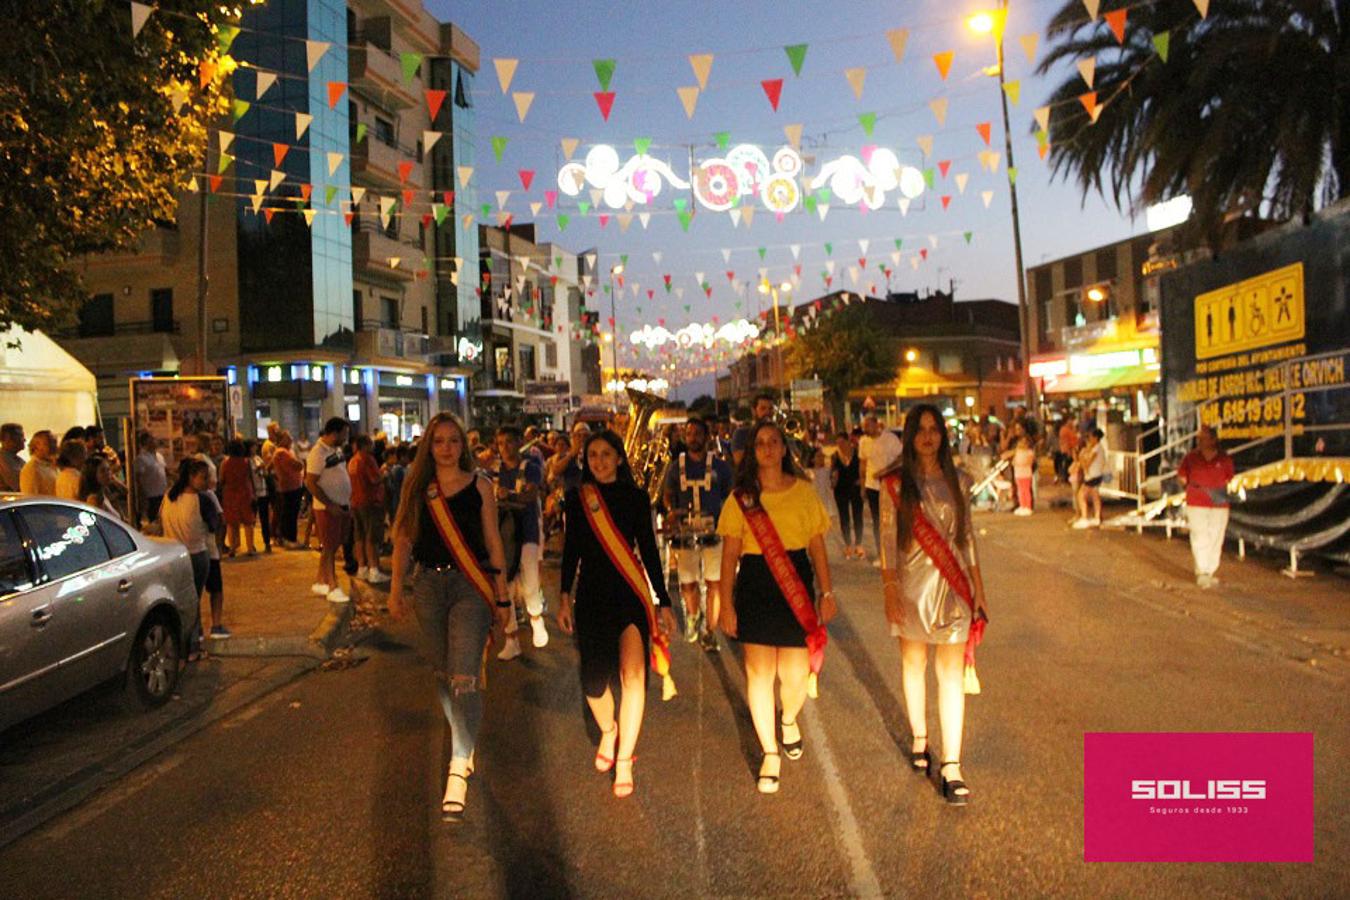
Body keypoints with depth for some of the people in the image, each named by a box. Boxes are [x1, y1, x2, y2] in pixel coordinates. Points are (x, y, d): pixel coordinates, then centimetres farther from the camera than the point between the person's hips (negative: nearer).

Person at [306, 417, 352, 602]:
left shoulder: (337, 449, 9)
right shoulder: (318, 452, -17)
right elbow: (310, 483, -20)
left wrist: (348, 503, 13)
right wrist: (330, 505, -21)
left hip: (342, 506, 8)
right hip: (328, 508, -8)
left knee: (334, 546, 14)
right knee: (329, 548, 1)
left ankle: (320, 582, 26)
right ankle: (333, 587, 8)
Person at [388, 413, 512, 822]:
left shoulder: (479, 485, -1)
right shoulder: (417, 486, 6)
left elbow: (493, 542, 1)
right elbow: (404, 539, 10)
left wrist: (502, 598, 1)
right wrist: (397, 589, 5)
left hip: (471, 586, -4)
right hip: (428, 585, 4)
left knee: (464, 677, -13)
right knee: (442, 674, 14)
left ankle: (459, 769, -10)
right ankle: (463, 741, 35)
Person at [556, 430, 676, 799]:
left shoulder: (635, 497, 1)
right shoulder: (576, 498, 3)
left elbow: (649, 550, 4)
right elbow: (571, 550, 8)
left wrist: (664, 601, 3)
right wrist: (564, 598, 4)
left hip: (631, 593, -1)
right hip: (591, 595, 1)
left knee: (632, 675, -14)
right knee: (593, 679, 4)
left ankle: (624, 760, -2)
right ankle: (608, 731, 36)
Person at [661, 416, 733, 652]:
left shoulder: (720, 466, 5)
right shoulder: (676, 466, 8)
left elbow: (729, 496, 12)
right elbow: (668, 494, 17)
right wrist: (672, 510, -3)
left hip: (713, 530, -1)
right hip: (685, 532, 1)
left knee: (715, 583, -4)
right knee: (687, 583, 4)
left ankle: (708, 631, 10)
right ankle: (693, 616, 34)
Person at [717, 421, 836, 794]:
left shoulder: (803, 491, 2)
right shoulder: (741, 497, 1)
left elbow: (817, 545, 6)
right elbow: (730, 553, 1)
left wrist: (827, 592, 5)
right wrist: (726, 603, -2)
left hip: (796, 585, 0)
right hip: (754, 586, 0)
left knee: (795, 674, 0)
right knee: (759, 671, 2)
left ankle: (789, 720, 36)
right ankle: (770, 754, 19)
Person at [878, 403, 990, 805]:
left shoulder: (957, 481, 6)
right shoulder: (896, 483, -2)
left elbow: (967, 537, 11)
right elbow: (887, 539, -4)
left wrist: (978, 589, 10)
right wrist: (889, 589, -11)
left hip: (952, 586, 1)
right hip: (912, 584, -1)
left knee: (952, 671, -2)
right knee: (913, 661, 13)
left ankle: (951, 766, 1)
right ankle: (919, 741, 32)